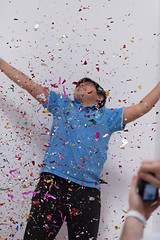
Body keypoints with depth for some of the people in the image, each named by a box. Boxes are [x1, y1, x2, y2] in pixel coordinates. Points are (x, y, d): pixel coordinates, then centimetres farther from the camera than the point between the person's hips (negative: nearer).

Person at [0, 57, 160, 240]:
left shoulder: (108, 117, 19)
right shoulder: (62, 105, 20)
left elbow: (142, 107, 14)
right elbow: (27, 83, 20)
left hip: (87, 191, 1)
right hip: (53, 183, 0)